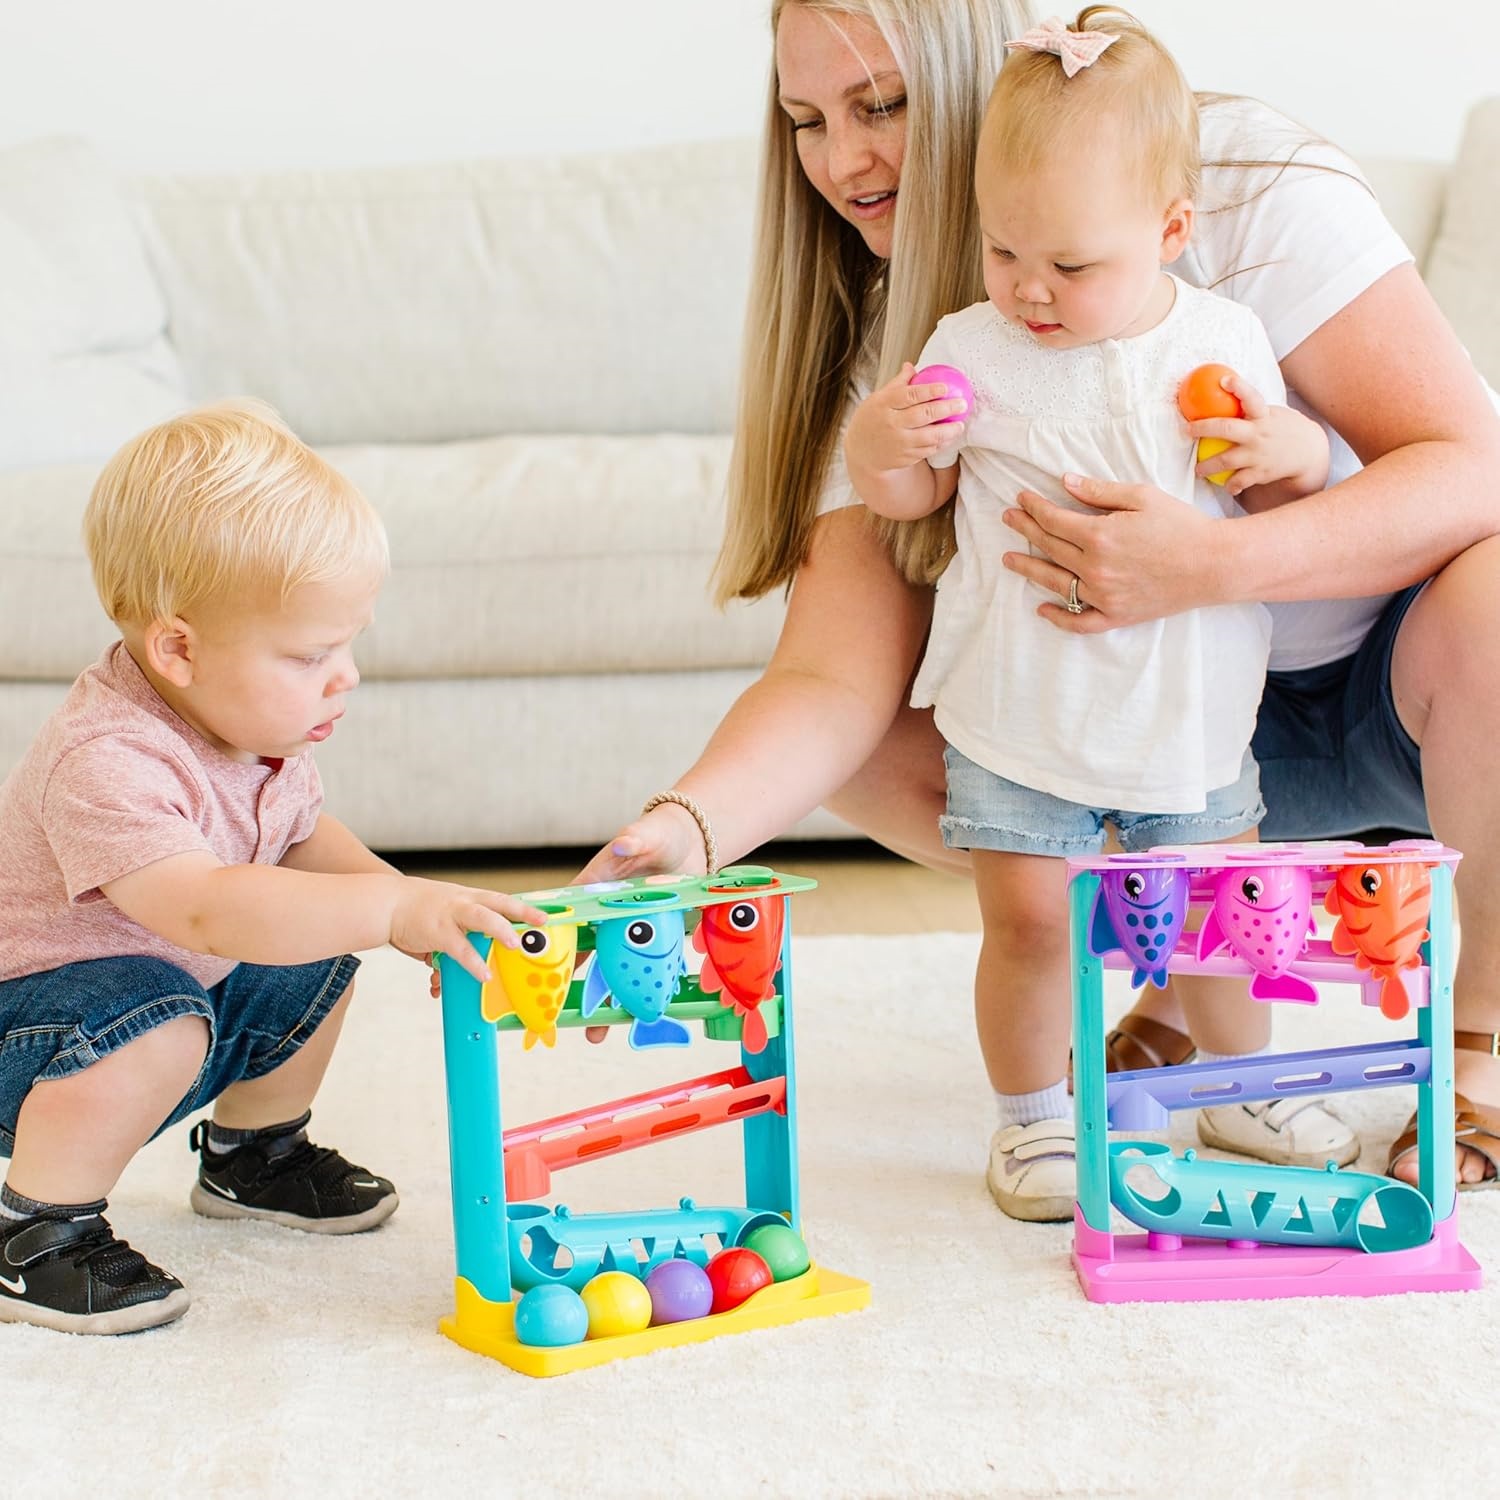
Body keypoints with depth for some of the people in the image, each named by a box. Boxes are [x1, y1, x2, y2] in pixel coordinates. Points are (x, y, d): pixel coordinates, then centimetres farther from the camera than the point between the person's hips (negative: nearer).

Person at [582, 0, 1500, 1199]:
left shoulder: (1242, 180, -20)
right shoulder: (889, 356, -8)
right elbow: (839, 677, -18)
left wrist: (1214, 563, -42)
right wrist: (689, 825, -39)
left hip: (1395, 689, -3)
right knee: (882, 753, -15)